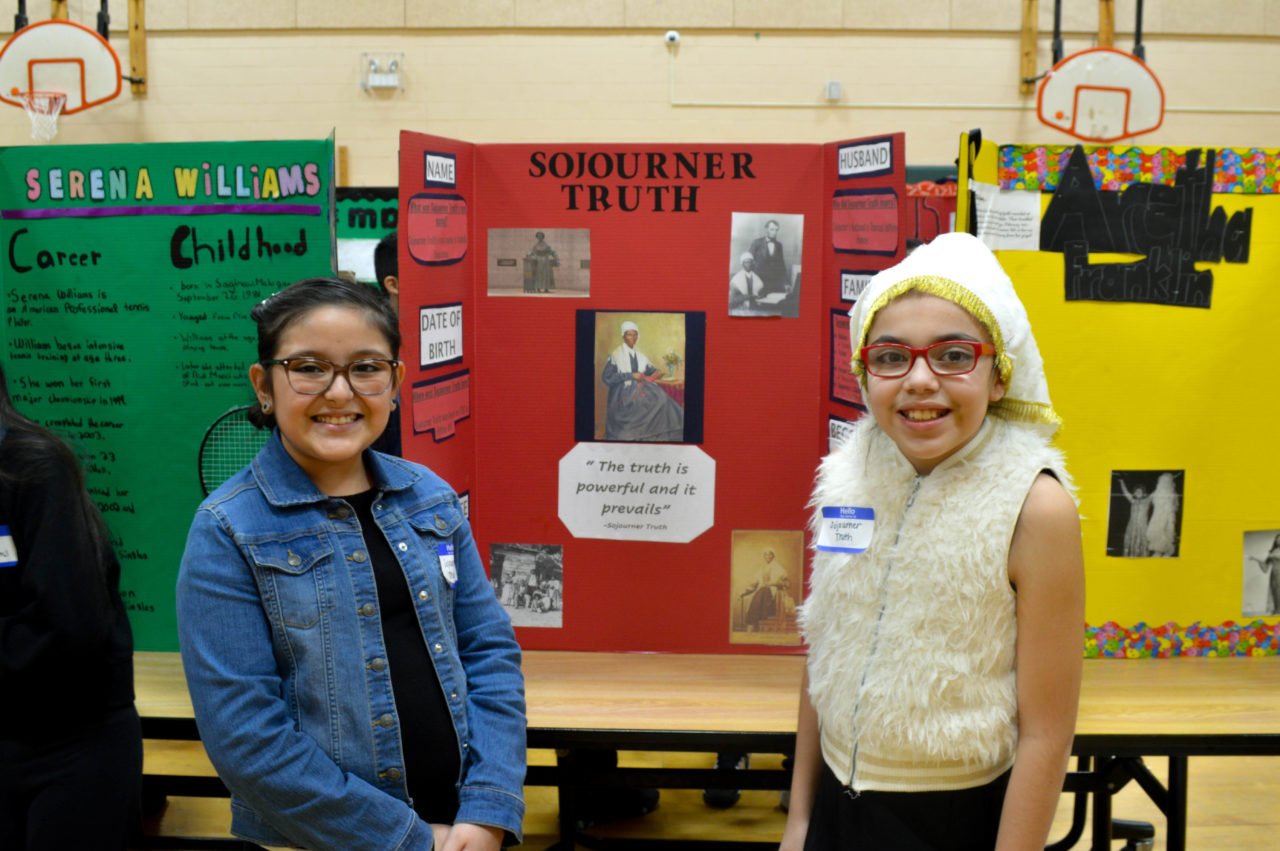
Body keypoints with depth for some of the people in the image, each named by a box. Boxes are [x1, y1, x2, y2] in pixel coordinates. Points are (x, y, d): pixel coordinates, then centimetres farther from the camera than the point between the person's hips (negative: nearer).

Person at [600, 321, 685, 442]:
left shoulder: (640, 355, 14)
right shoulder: (616, 355, -4)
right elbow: (606, 377, -12)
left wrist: (657, 372, -6)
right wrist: (630, 376, -16)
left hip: (640, 390, 6)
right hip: (623, 394, -6)